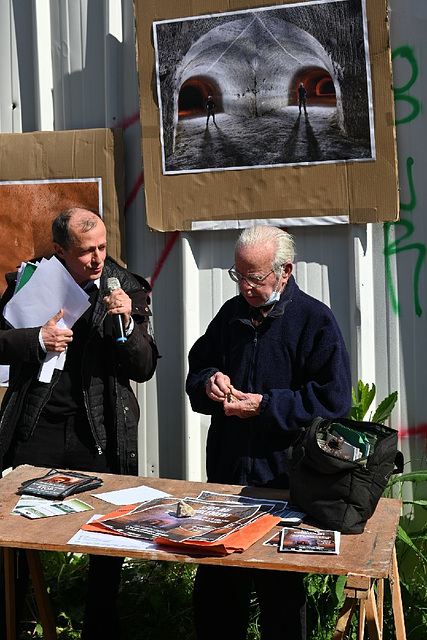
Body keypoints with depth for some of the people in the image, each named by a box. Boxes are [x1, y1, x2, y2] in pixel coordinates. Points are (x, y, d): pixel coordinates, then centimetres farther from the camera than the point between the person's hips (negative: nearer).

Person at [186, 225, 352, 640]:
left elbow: (333, 401, -14)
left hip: (282, 481, -5)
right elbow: (197, 366, 19)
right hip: (225, 473, 6)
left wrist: (266, 406, -18)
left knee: (281, 595, 11)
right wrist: (209, 381, -4)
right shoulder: (232, 314, 8)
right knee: (213, 590, 16)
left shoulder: (315, 320, -9)